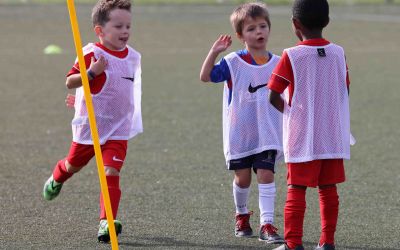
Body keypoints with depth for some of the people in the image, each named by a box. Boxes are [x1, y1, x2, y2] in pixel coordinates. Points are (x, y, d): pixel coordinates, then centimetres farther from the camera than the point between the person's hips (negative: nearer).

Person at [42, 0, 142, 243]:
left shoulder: (133, 56, 3)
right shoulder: (92, 54, -17)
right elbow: (70, 82, -21)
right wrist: (91, 72, -37)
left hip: (119, 129, 3)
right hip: (90, 125, -3)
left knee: (112, 173, -13)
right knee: (74, 165, 20)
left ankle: (106, 222, -16)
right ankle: (56, 178, 56)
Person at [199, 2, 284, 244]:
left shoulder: (278, 63, 3)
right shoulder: (233, 62, -7)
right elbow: (206, 76, -16)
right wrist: (214, 52, -26)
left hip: (268, 134, 1)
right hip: (239, 133, -1)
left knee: (266, 174, -10)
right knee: (243, 178, 9)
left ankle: (267, 224, -11)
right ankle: (242, 215, 34)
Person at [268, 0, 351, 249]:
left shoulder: (291, 56, -10)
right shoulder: (338, 53, 1)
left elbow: (273, 96, -10)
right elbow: (345, 92, 9)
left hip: (302, 138, -3)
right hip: (333, 137, 3)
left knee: (296, 190, 2)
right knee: (328, 189, 11)